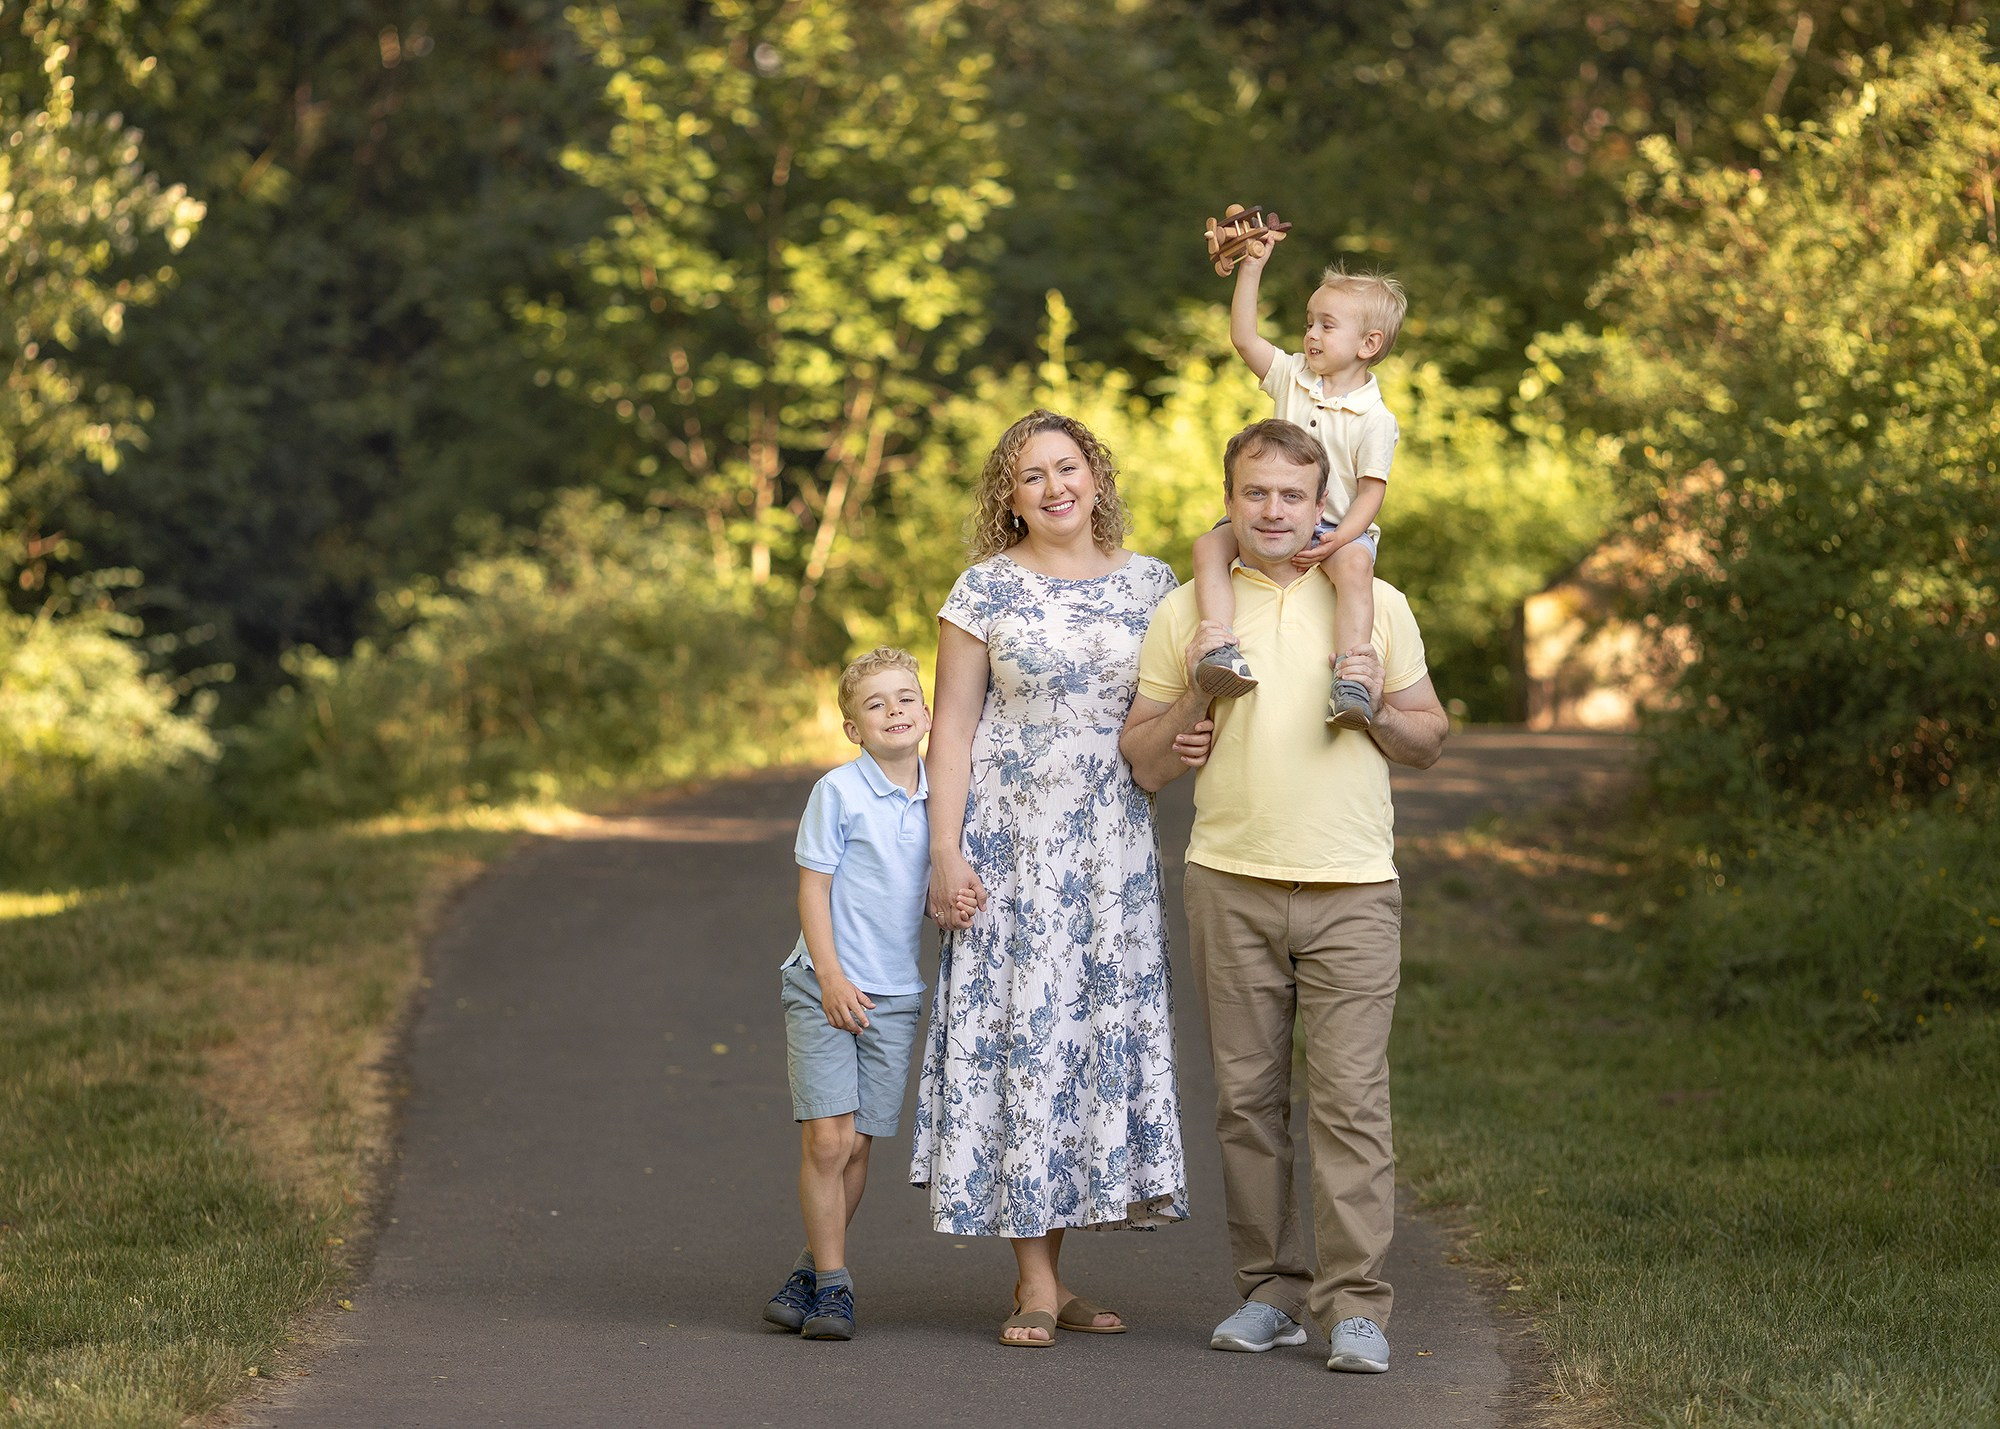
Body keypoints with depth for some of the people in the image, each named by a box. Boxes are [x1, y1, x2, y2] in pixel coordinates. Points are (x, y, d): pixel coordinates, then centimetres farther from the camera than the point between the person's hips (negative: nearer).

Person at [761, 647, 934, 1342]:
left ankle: (814, 1266, 20)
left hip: (896, 996, 4)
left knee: (857, 1143, 6)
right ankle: (831, 1281, 0)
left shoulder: (938, 799, 6)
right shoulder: (838, 792, -8)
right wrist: (831, 976, -15)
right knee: (826, 1139, -9)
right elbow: (813, 888, -8)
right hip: (826, 990, -4)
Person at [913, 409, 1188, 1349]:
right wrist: (947, 852, -10)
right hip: (1009, 843, -3)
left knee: (1101, 1031, 2)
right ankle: (1035, 1284, -2)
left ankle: (1050, 1272, 11)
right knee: (1017, 1028, -5)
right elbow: (952, 727, -2)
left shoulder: (1149, 584, 8)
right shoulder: (986, 590, -1)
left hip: (1113, 845, 3)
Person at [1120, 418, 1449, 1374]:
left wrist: (1377, 704, -6)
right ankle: (1271, 1291, 12)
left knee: (1350, 1097, -8)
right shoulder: (1186, 613, 8)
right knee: (1247, 1096, 3)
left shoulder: (1376, 604, 9)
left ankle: (1355, 1305, -7)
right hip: (1232, 883, 1)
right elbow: (1144, 765, 9)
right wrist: (1194, 693, -8)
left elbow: (1429, 743, 14)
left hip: (1352, 888, -1)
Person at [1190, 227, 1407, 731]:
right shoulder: (1293, 378, 9)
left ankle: (1350, 680, -49)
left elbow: (1371, 492, -11)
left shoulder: (1374, 419, -7)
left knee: (1355, 564, -39)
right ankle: (1221, 648, -38)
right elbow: (1244, 337, 6)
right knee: (1209, 545, -22)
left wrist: (1336, 540, -26)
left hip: (1338, 526, -5)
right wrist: (1251, 268, 1)